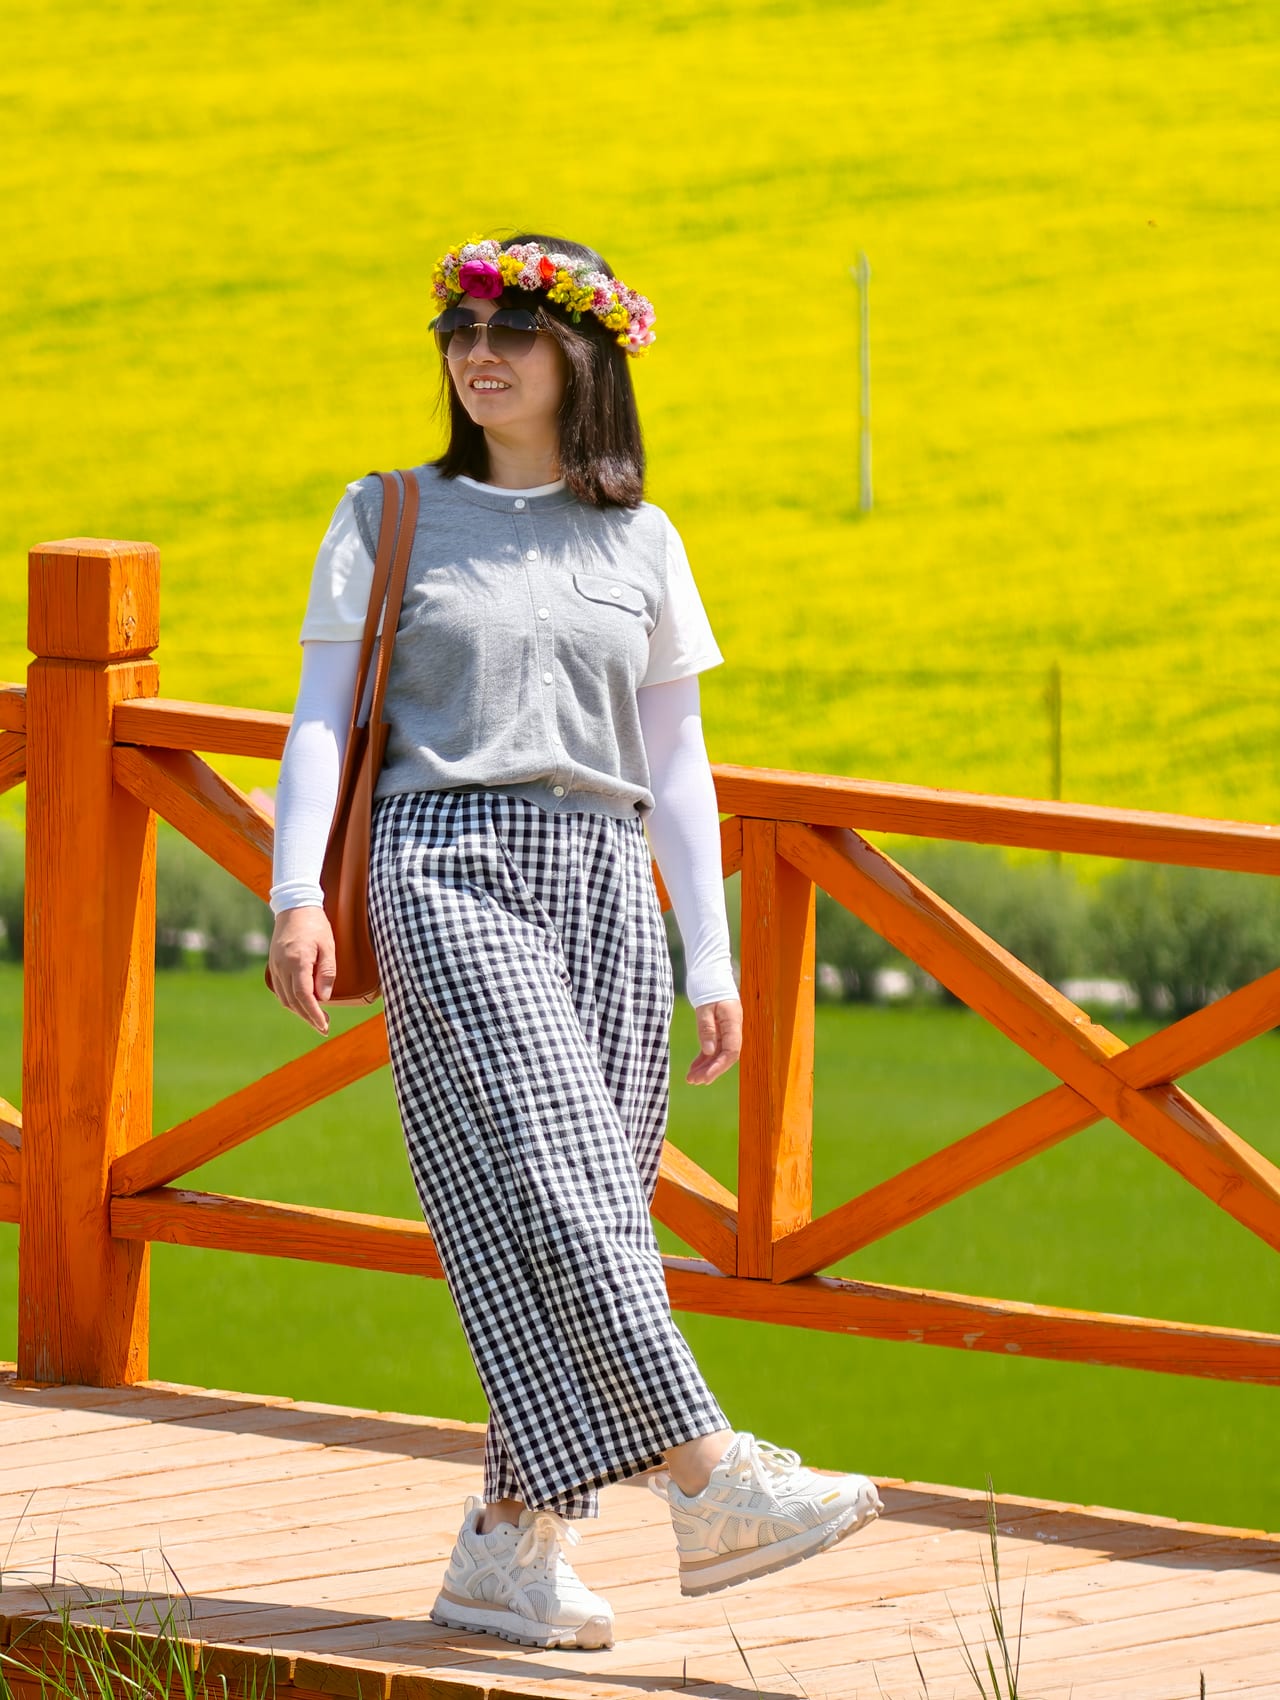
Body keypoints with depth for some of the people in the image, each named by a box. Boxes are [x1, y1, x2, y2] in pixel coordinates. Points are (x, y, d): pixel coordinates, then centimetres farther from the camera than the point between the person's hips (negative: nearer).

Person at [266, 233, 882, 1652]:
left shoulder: (639, 544, 14)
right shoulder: (387, 520, 9)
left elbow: (675, 763, 16)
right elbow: (321, 719, 5)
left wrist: (714, 963, 11)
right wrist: (295, 896, -9)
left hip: (605, 883, 4)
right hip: (448, 867, -4)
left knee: (599, 1211, -3)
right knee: (542, 1178, -19)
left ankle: (510, 1547, 1)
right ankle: (708, 1481, -28)